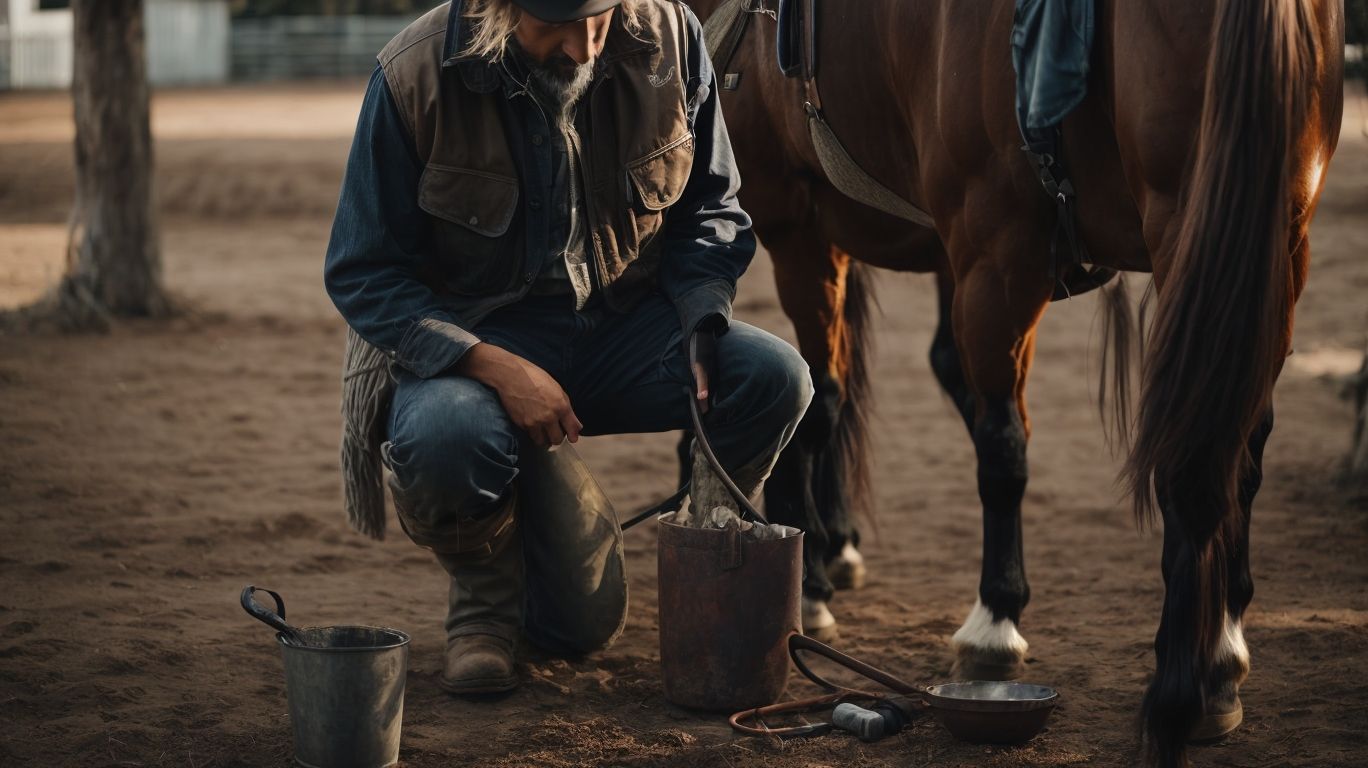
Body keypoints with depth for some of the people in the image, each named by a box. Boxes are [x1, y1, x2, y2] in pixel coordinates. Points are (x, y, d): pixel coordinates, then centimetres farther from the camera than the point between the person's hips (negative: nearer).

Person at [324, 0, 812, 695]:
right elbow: (362, 273, -12)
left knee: (774, 378, -23)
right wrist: (493, 365, -26)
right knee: (438, 440, -36)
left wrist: (701, 325, -13)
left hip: (625, 325, 3)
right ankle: (486, 593, 0)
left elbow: (709, 208, 7)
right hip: (475, 340, -3)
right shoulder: (415, 77, -16)